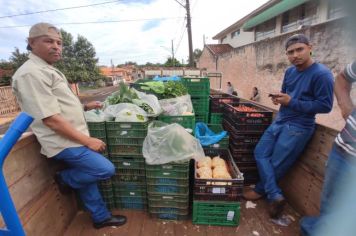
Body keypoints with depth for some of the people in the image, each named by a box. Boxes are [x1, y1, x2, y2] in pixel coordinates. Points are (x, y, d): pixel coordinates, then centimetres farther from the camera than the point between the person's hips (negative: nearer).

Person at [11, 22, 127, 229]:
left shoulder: (48, 70, 14)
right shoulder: (31, 73, -18)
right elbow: (51, 119, -23)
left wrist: (85, 107, 10)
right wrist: (88, 141, -18)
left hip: (74, 138, 10)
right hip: (64, 142, -10)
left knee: (87, 175, 17)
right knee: (106, 170, -8)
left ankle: (101, 217, 34)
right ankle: (65, 179, 17)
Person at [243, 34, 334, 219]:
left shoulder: (322, 74, -15)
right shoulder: (290, 71, 7)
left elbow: (325, 106, -16)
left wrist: (292, 103, -21)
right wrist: (279, 98, -4)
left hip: (298, 128, -8)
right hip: (280, 121, 8)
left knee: (277, 164, 3)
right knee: (260, 153, 5)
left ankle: (261, 191, 23)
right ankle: (275, 196, 14)